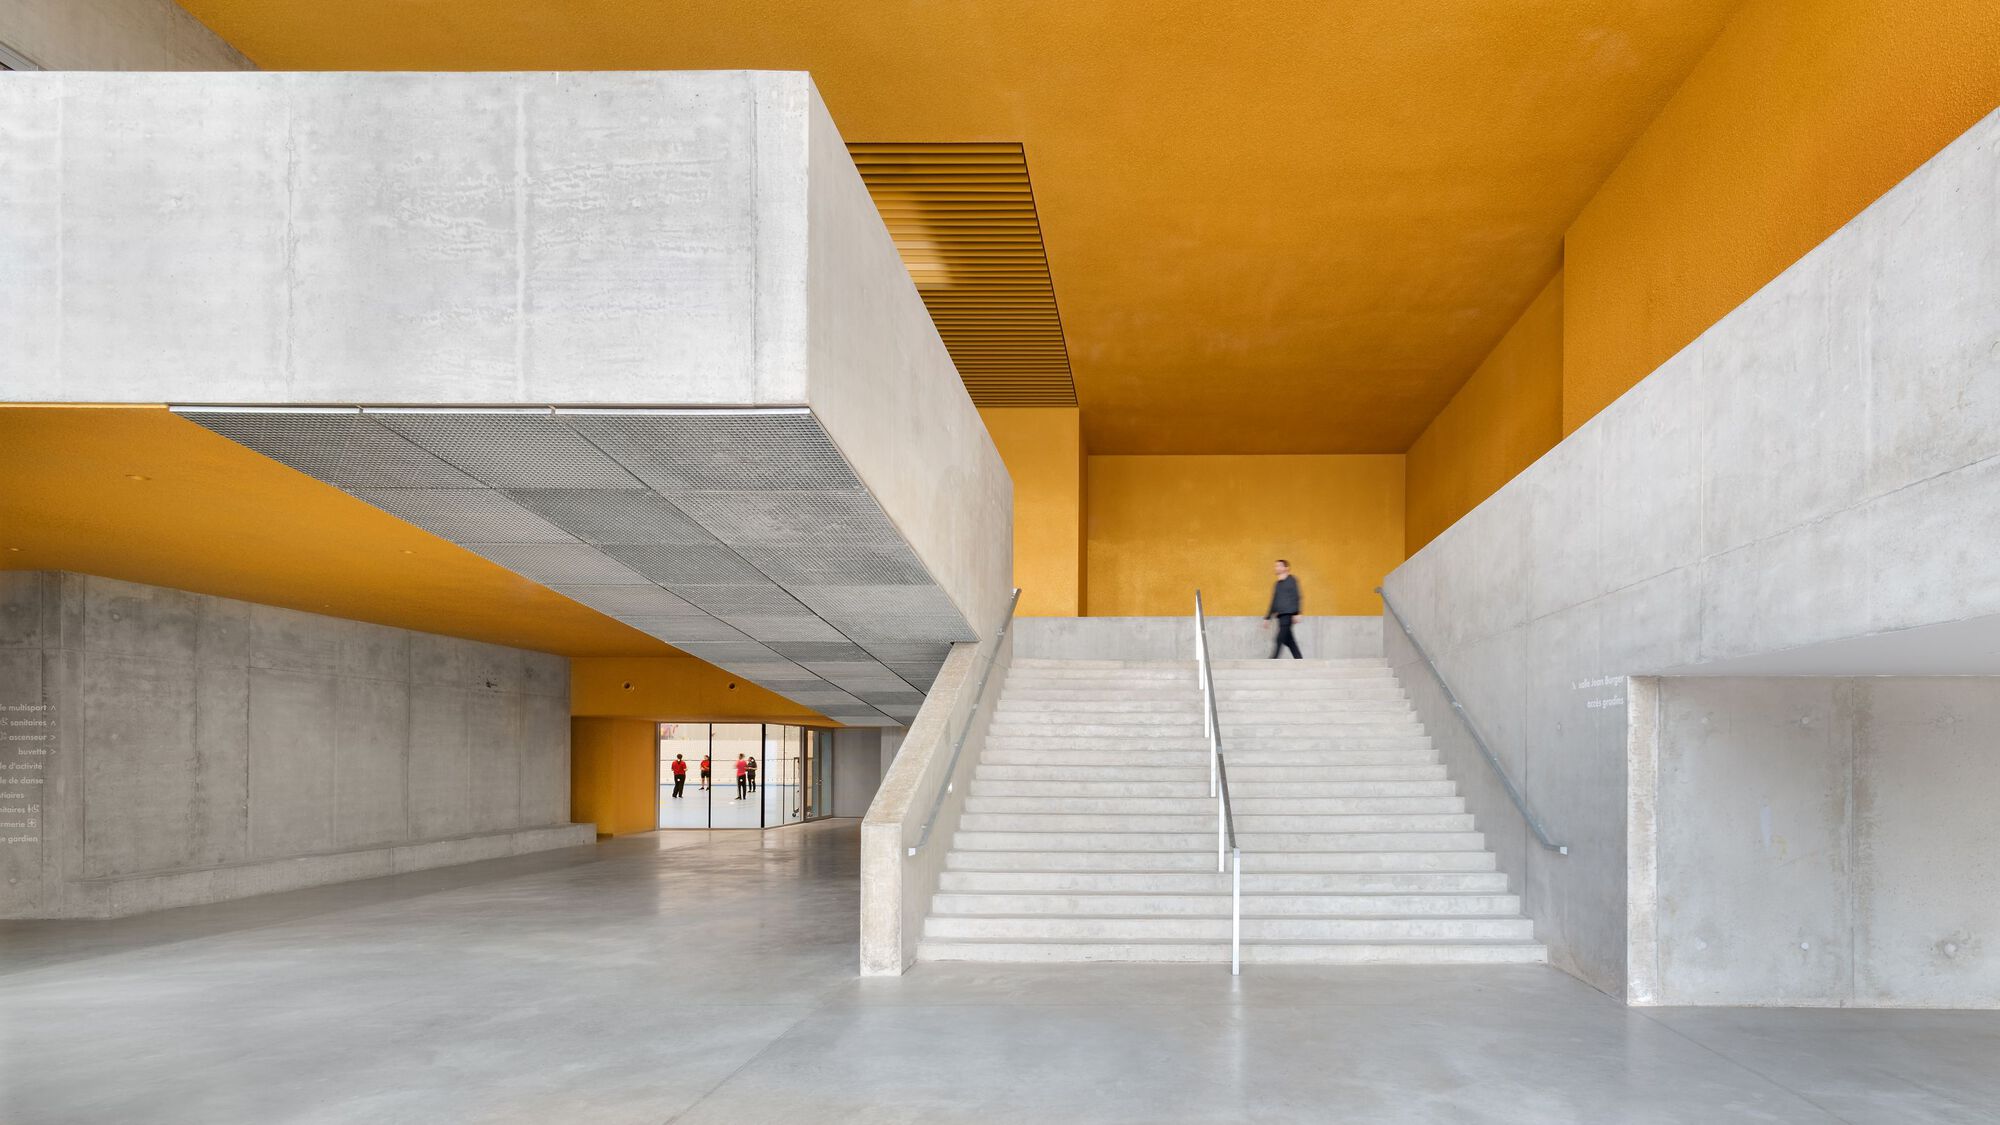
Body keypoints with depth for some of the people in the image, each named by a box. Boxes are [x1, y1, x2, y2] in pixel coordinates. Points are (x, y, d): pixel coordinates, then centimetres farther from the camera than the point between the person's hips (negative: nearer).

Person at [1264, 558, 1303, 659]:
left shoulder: (1292, 581, 1)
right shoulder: (1277, 584, 21)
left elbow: (1296, 597, -7)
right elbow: (1274, 602, 24)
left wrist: (1296, 613, -16)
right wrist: (1268, 617, 21)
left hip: (1288, 614, -7)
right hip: (1280, 615, 7)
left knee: (1280, 639, -13)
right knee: (1288, 639, 5)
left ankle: (1273, 659, -17)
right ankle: (1299, 659, 11)